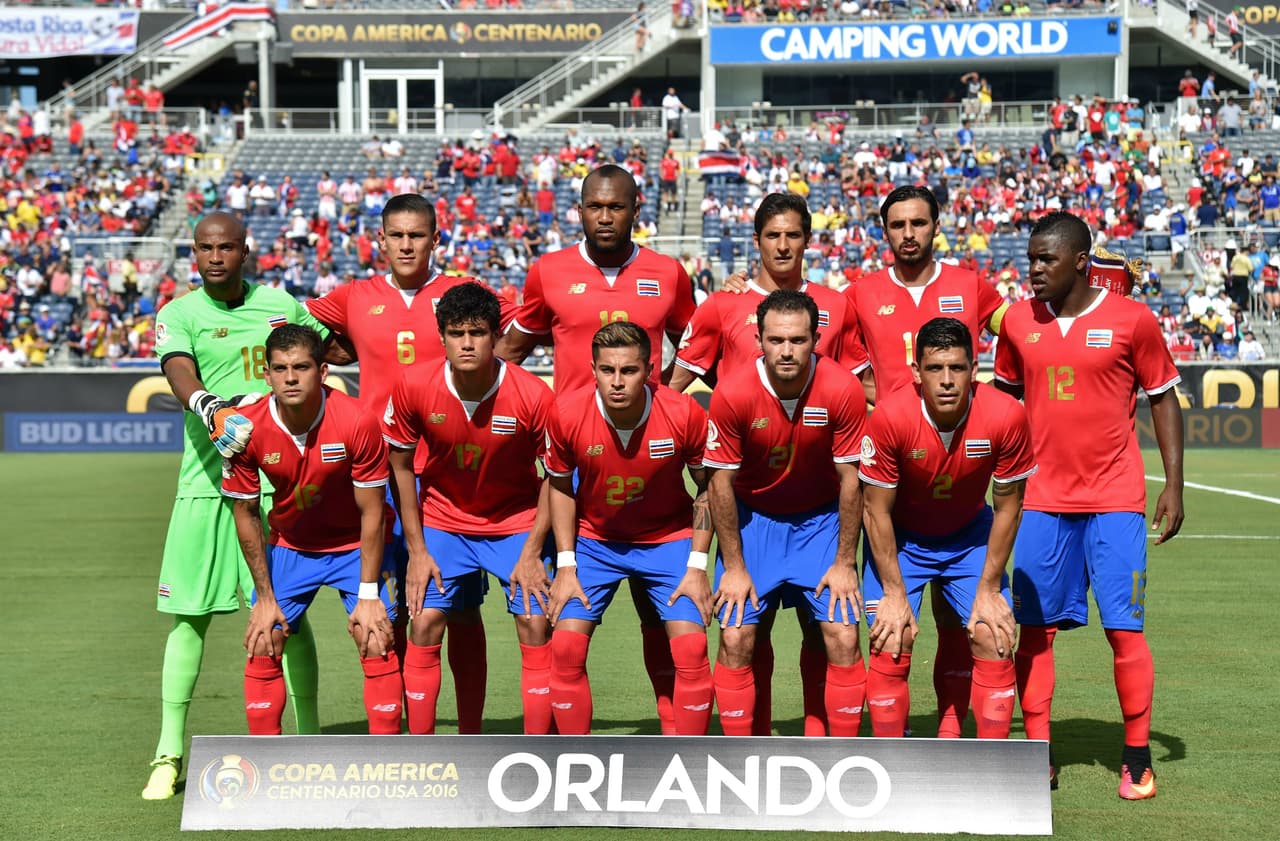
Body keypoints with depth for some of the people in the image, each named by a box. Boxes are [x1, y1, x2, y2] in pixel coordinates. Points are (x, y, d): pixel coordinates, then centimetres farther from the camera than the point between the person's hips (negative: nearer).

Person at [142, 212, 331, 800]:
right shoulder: (179, 315, 1)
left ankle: (309, 740, 17)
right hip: (206, 480, -1)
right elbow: (179, 374, -19)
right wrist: (212, 410, -38)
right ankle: (169, 754, 8)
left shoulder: (280, 304, 10)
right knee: (190, 614, -1)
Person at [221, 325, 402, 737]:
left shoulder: (358, 422, -27)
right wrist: (265, 597, -6)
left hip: (356, 546, -2)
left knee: (377, 645, -13)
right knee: (263, 646, -3)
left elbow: (371, 513, -17)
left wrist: (368, 594, -17)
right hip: (288, 545, 2)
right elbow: (246, 513, -7)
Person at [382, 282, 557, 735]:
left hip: (517, 520, -1)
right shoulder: (413, 387, -19)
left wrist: (532, 552, -13)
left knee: (536, 626, -10)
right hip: (442, 518, 1)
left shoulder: (533, 395, -24)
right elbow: (400, 466, -4)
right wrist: (417, 550, -6)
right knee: (424, 623, -8)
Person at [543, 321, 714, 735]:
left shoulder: (684, 414, -23)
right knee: (566, 647, -10)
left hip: (669, 537, -1)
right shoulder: (567, 413, -20)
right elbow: (560, 486, -2)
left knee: (691, 649, -13)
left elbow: (707, 487, -6)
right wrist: (565, 565, -7)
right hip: (593, 539, 1)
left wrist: (697, 565, -11)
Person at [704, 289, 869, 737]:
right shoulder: (732, 393, -22)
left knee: (843, 637, -9)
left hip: (820, 519, 0)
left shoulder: (843, 389, -21)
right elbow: (721, 482, -11)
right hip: (751, 518, 0)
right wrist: (734, 567, -10)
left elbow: (850, 480, -11)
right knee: (735, 638, -8)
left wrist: (844, 563, -9)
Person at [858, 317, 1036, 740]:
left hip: (971, 535, 2)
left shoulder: (1005, 415, -26)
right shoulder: (889, 416, -30)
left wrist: (989, 590, -11)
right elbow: (877, 511, -18)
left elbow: (1007, 508, -12)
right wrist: (894, 593, -17)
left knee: (994, 641, -8)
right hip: (900, 539, -2)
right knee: (890, 648, -11)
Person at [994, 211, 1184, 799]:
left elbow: (1163, 398, 3)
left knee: (1124, 629, -3)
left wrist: (1174, 484, -1)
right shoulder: (1018, 321, 4)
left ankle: (1137, 761, 8)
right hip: (1041, 501, 3)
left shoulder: (1131, 320, -5)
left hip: (1114, 500, -3)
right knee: (1033, 629, 2)